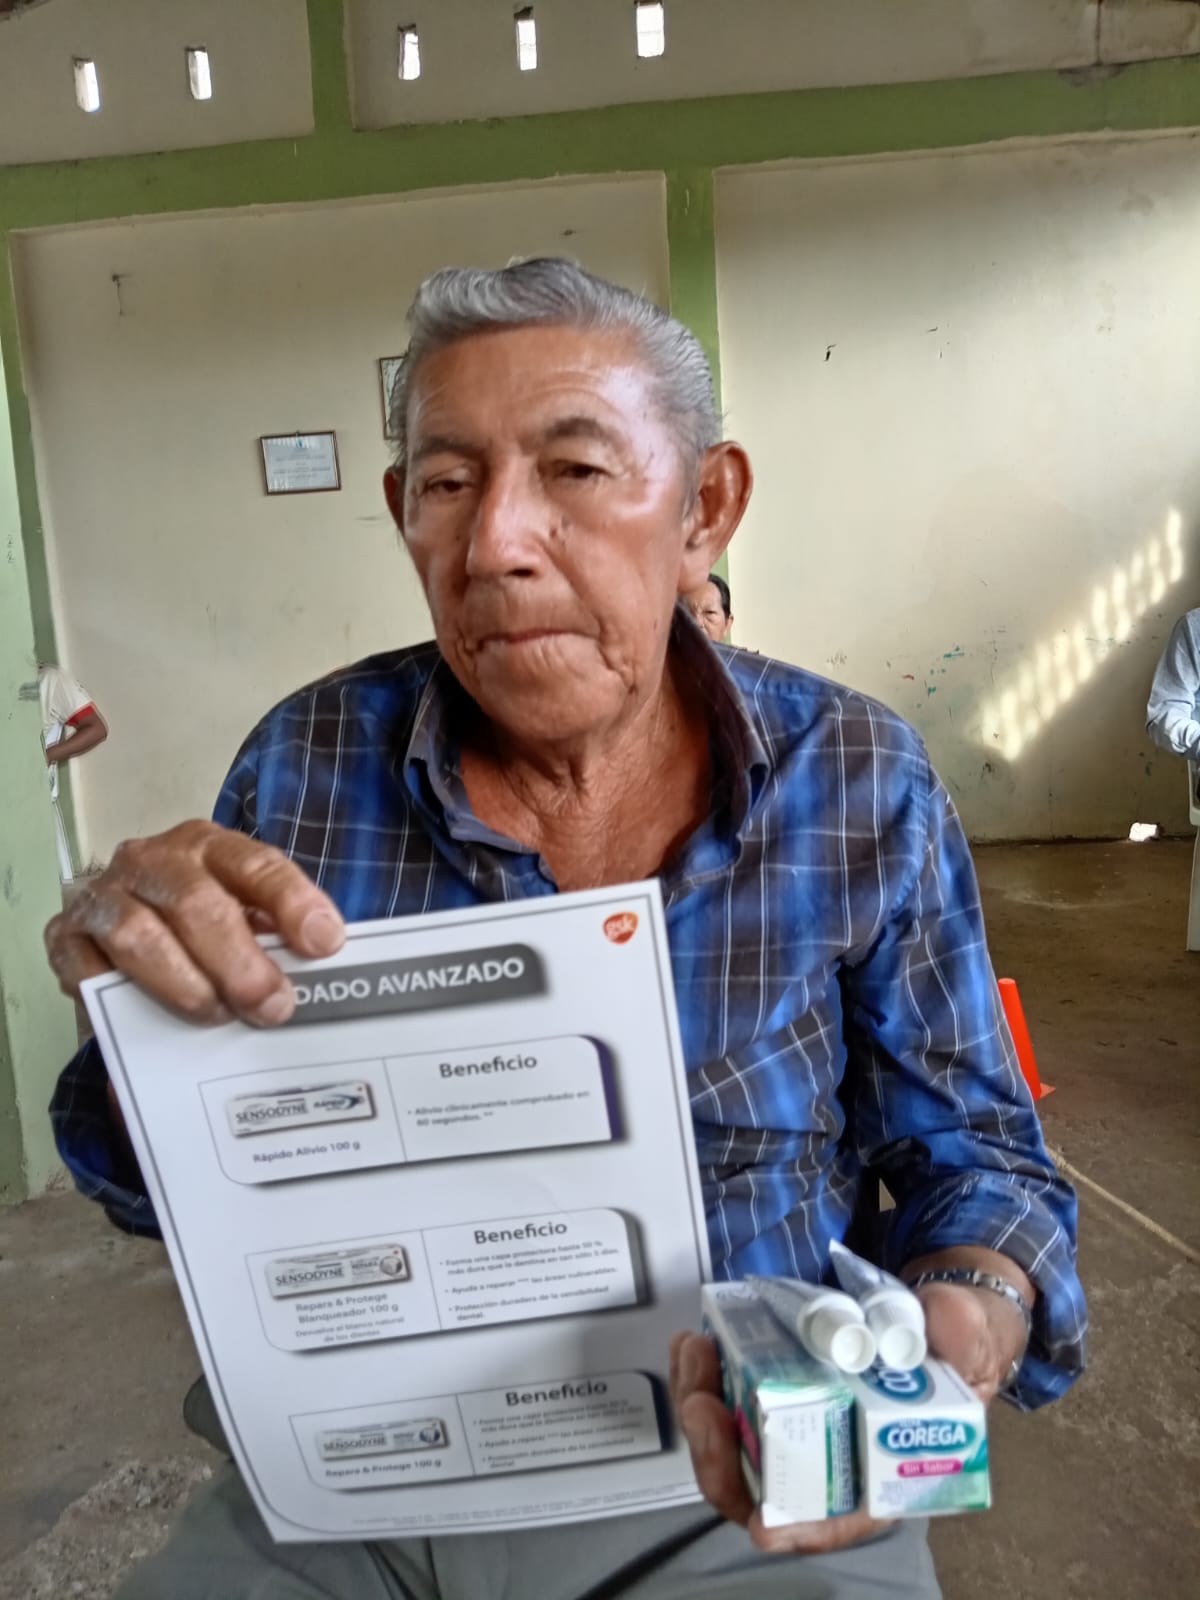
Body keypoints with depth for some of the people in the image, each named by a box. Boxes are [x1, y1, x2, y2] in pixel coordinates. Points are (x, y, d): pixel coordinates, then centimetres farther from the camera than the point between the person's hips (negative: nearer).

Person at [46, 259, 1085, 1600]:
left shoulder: (858, 785, -10)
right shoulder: (309, 765, -7)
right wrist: (161, 1000, -21)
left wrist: (944, 1348, -22)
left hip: (744, 1493, 1)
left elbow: (973, 1156, -1)